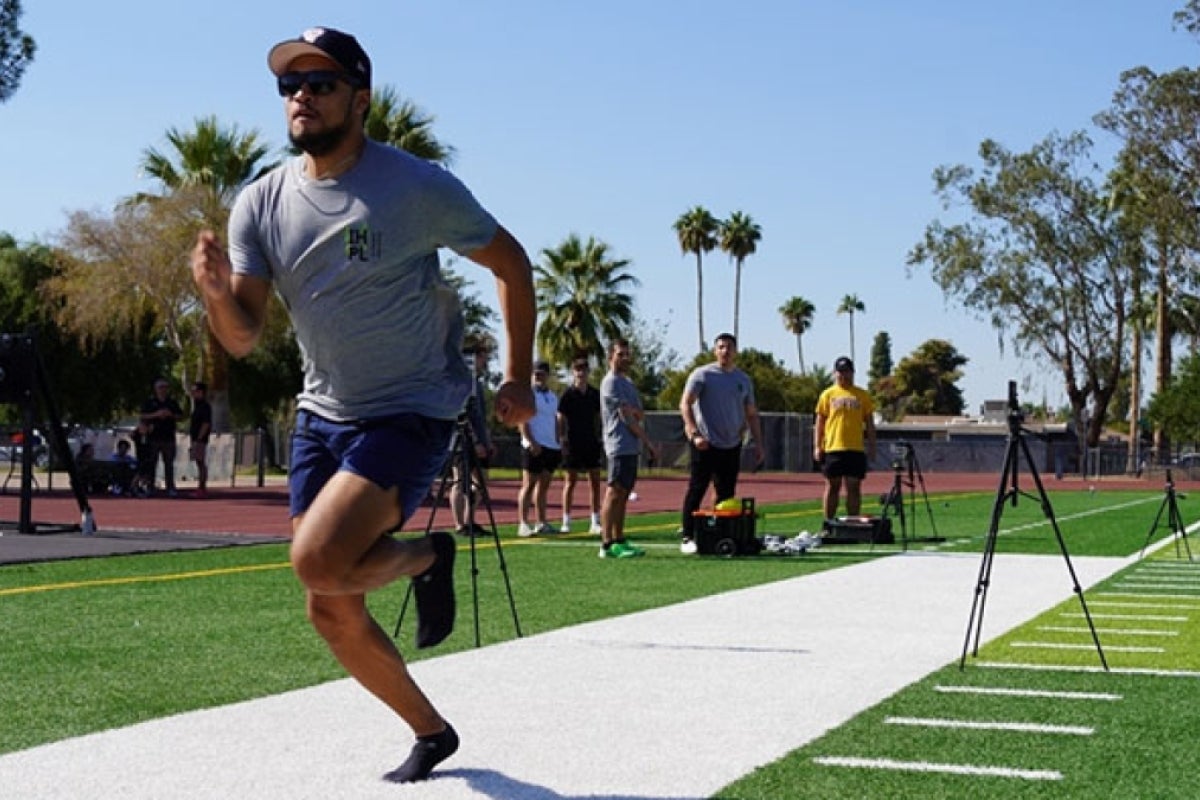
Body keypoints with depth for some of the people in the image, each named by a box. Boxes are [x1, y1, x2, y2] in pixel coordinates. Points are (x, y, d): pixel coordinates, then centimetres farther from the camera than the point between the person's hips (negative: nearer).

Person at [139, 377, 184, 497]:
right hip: (153, 437, -2)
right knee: (151, 464, -1)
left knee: (169, 464, 1)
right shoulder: (149, 402, 6)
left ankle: (170, 488, 2)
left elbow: (180, 416, 13)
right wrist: (156, 414, -14)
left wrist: (171, 415, -6)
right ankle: (150, 487, 3)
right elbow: (143, 416, -2)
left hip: (168, 437, 2)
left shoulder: (172, 403, 14)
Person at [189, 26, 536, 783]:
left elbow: (511, 262, -2)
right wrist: (217, 292, -25)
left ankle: (428, 556, 5)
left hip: (412, 414, -6)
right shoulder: (261, 204, -2)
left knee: (318, 562, -27)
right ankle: (431, 733, 30)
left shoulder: (417, 187, -15)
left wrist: (519, 378, -5)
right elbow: (244, 339, -4)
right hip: (322, 415, 6)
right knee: (332, 613, 9)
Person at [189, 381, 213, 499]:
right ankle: (201, 488, 15)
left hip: (200, 440, -10)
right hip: (196, 439, 10)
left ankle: (202, 488, -9)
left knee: (201, 463, -9)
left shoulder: (205, 406, -12)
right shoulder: (198, 406, 18)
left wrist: (199, 438, -21)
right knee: (200, 463, 11)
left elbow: (206, 424, -19)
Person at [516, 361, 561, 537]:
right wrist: (531, 442, -20)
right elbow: (522, 420, -11)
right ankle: (523, 524, -7)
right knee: (529, 485, -7)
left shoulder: (553, 397, 17)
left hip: (551, 447, 7)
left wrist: (558, 444, 15)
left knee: (543, 486, 9)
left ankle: (541, 523, 13)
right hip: (534, 447, -7)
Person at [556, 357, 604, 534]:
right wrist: (561, 439, -13)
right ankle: (566, 522, 5)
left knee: (594, 481, 3)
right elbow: (561, 419, -4)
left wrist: (600, 439, 9)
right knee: (571, 481, 0)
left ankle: (595, 523, 7)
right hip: (573, 442, -4)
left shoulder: (594, 394, 9)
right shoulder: (567, 394, -3)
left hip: (591, 442, 4)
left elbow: (598, 418, 14)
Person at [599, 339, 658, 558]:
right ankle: (607, 545, -13)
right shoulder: (611, 382, -8)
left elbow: (639, 415, 21)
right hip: (620, 447, -9)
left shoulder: (627, 382, 22)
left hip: (632, 447, 9)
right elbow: (626, 416, -14)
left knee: (623, 495, 10)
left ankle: (619, 541, 14)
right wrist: (648, 442, -12)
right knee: (614, 494, -11)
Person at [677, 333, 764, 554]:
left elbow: (751, 414, 18)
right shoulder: (702, 374, -2)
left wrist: (758, 444, 11)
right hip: (705, 444, -5)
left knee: (726, 494, 6)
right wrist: (694, 434, -21)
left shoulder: (744, 380, 13)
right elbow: (685, 404, -9)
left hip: (732, 446, 5)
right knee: (696, 490, -5)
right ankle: (687, 538, -1)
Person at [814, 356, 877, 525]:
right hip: (833, 448, -1)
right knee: (832, 486, 4)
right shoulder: (828, 395, 6)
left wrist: (871, 446, 4)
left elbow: (869, 422, 11)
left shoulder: (862, 395, 9)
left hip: (856, 448, 1)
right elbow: (820, 422, 6)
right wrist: (817, 446, -2)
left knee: (854, 487, 2)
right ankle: (828, 524, 10)